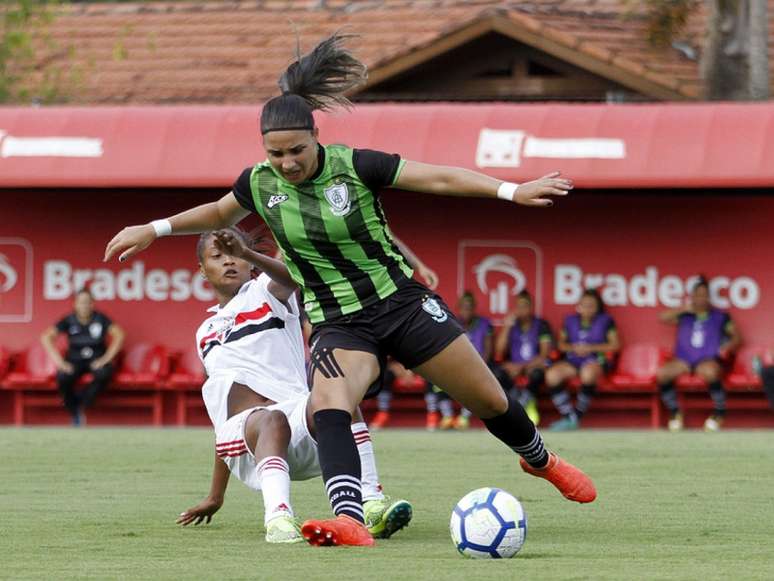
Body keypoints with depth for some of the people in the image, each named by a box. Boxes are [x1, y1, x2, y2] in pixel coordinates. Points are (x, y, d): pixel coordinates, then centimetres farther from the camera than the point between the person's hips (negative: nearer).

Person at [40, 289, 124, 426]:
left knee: (105, 373, -37)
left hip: (96, 360, 0)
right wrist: (59, 361, -17)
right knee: (62, 377, -34)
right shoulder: (69, 321, -5)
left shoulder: (100, 319, -5)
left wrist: (106, 358, -17)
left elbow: (119, 335, -9)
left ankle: (81, 407, -17)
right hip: (75, 360, 0)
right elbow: (46, 338, -9)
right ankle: (75, 416, -11)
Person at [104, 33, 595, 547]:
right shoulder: (260, 183, -6)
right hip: (339, 325, 1)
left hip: (402, 303, -1)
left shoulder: (355, 166, -16)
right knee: (328, 407, -32)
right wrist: (154, 229, 14)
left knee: (489, 401, 8)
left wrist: (511, 191, -23)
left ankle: (540, 459, 42)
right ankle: (350, 521, -48)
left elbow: (438, 178, -15)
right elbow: (219, 214, 17)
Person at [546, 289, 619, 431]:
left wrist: (591, 348, -8)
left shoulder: (605, 321, 7)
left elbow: (615, 345, 2)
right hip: (573, 360, 4)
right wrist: (573, 348, -5)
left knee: (588, 372, -42)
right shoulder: (571, 321, 16)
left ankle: (578, 414, -25)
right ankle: (569, 417, -23)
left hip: (596, 360, -4)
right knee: (552, 374, -29)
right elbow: (561, 343, 18)